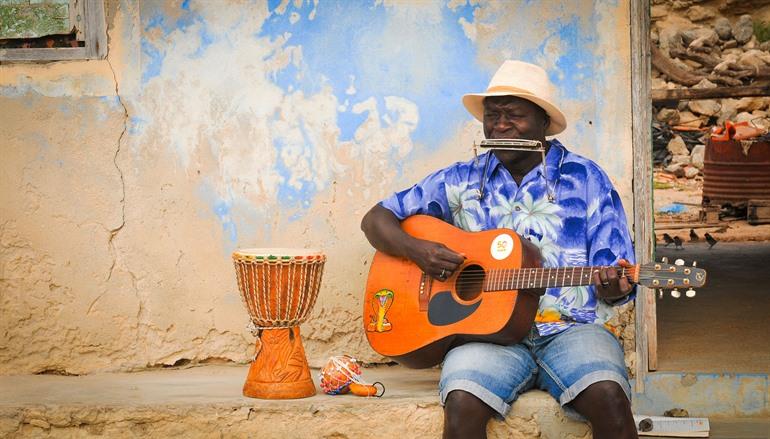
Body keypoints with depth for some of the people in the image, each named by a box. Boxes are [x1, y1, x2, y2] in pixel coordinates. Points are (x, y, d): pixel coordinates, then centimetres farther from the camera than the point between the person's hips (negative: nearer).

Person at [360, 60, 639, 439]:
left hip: (570, 327, 0)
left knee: (608, 397, -33)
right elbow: (376, 219, 15)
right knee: (462, 404, -32)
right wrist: (417, 250, -6)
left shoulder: (584, 178, 10)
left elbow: (618, 281, 7)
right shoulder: (462, 181, 13)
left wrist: (611, 287, -19)